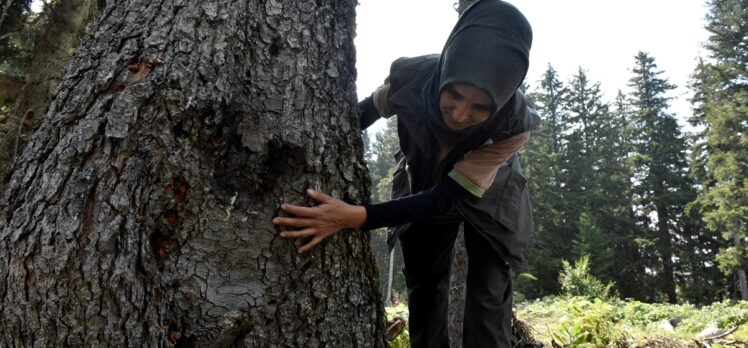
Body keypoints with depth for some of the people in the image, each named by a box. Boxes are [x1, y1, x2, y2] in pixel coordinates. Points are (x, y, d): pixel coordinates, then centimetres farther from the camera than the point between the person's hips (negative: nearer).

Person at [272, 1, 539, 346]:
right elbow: (368, 110, -10)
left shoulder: (514, 124, -38)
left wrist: (358, 217, -51)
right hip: (424, 191, 2)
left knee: (488, 301, -7)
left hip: (484, 199, -2)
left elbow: (449, 196, -39)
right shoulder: (410, 77, -34)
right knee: (422, 291, 12)